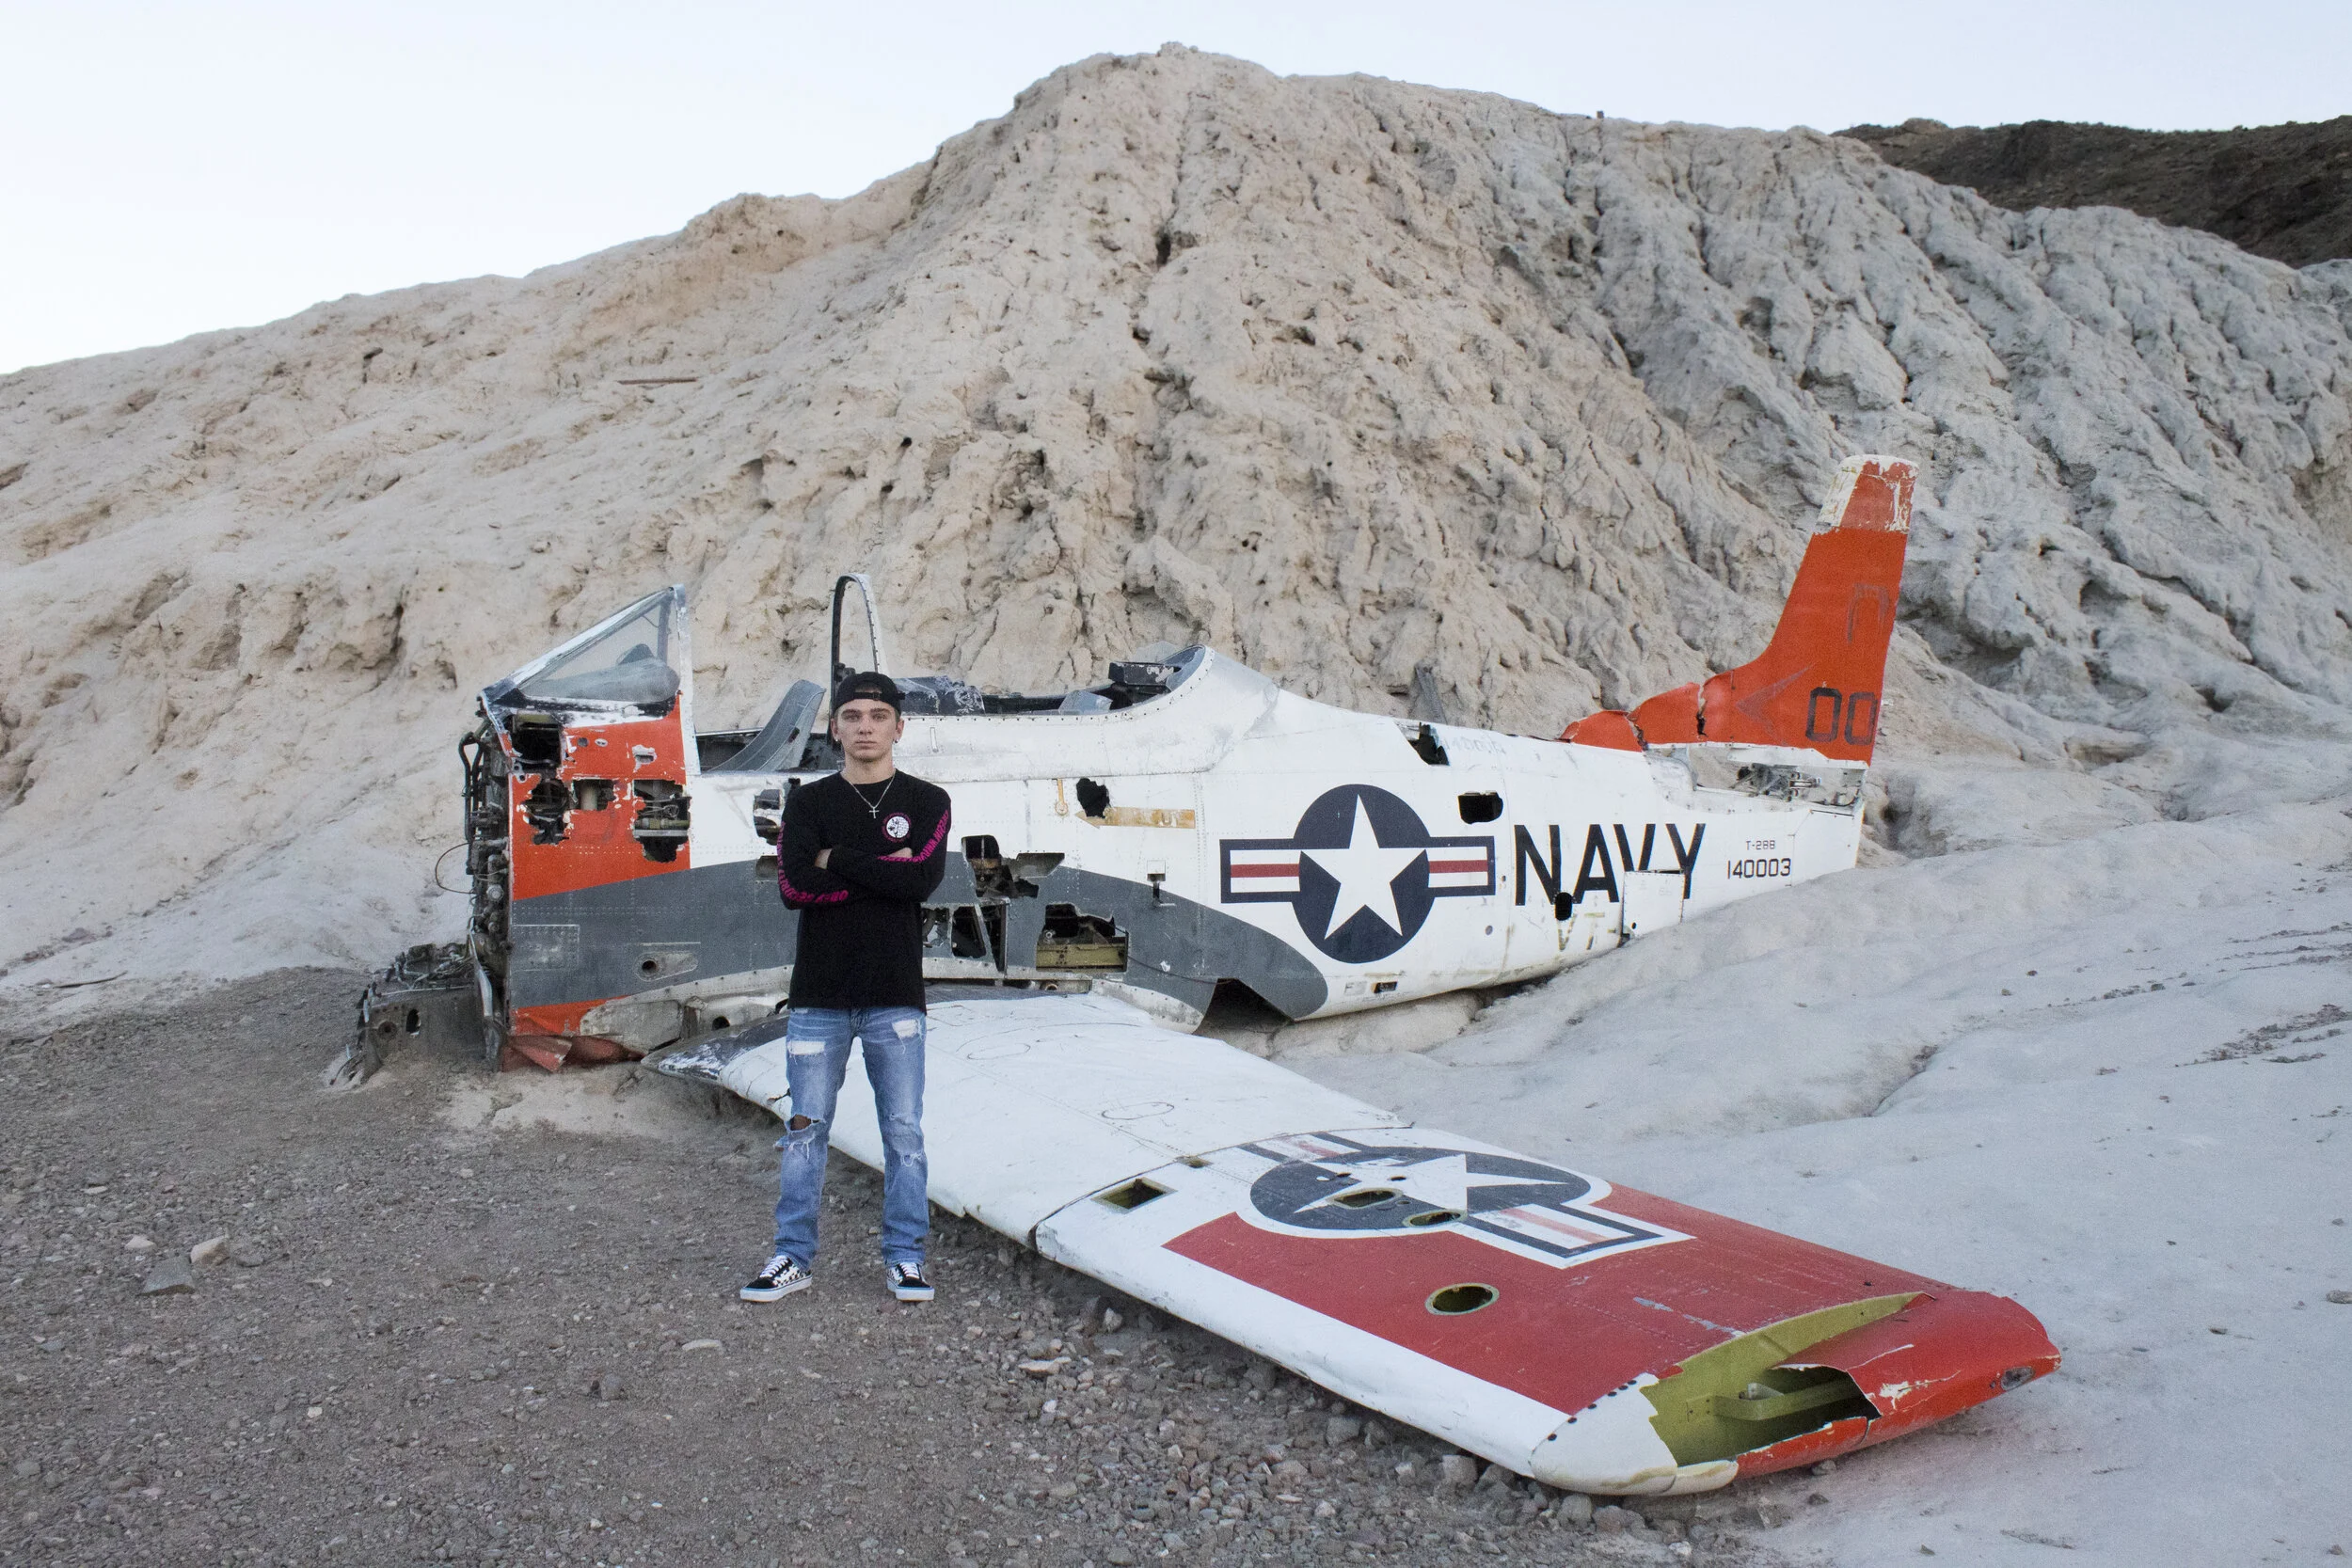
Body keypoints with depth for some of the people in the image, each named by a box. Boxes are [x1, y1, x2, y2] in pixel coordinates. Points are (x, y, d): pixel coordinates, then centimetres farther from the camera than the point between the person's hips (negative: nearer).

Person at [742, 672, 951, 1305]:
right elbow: (794, 885, -9)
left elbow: (922, 879, -13)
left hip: (895, 996, -1)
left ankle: (904, 1257, 15)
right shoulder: (808, 801, 8)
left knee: (903, 1130, 3)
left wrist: (837, 860, -9)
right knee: (805, 1129, 6)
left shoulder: (926, 801, 6)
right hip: (818, 993, 1)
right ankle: (794, 1258, 16)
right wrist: (884, 871, -10)